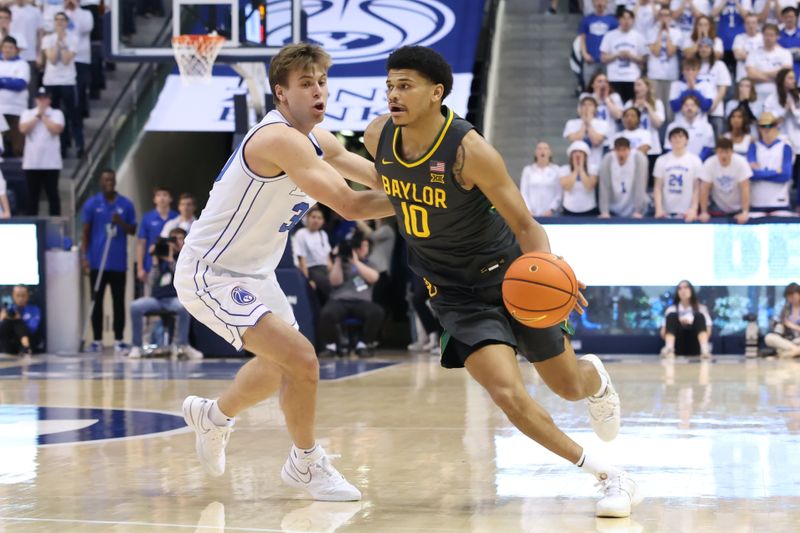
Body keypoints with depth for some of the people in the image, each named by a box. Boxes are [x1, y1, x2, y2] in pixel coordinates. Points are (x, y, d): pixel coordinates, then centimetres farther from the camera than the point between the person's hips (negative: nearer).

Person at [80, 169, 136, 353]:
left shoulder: (126, 205, 4)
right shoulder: (92, 204, 2)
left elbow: (133, 230, 8)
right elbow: (85, 232, 2)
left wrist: (121, 223, -13)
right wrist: (84, 256, -6)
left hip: (119, 262, 1)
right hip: (97, 261, -1)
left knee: (118, 301, 4)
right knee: (97, 301, 4)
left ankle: (118, 340, 9)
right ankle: (97, 340, 10)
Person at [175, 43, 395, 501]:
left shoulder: (317, 140, 3)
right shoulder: (280, 139, -28)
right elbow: (350, 205, -33)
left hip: (254, 273, 11)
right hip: (210, 275, -10)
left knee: (282, 366, 28)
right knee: (302, 360, -20)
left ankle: (214, 416, 55)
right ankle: (307, 465, 3)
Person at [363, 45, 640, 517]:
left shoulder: (469, 149, -25)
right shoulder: (377, 136, -11)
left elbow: (524, 223, -21)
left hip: (508, 273, -2)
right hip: (456, 293, 3)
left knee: (569, 385, 12)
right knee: (507, 393, -18)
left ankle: (595, 377, 54)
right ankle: (610, 476, -3)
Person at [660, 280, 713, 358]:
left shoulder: (701, 308, 15)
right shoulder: (671, 309, 16)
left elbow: (708, 333, 5)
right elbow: (663, 334, 6)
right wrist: (677, 323, -9)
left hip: (694, 348, 0)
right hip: (678, 349, 0)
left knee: (699, 316, -19)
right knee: (672, 315, -19)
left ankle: (704, 349, -45)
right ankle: (669, 349, -47)